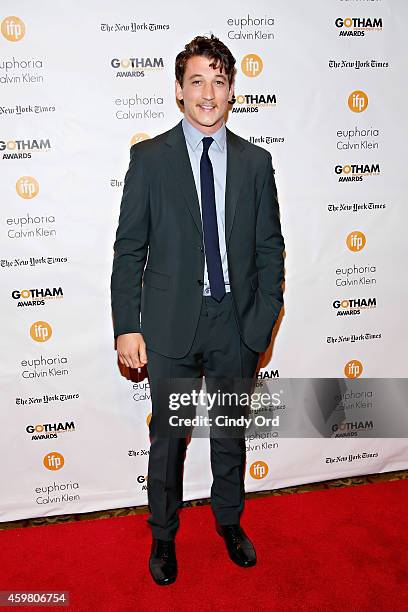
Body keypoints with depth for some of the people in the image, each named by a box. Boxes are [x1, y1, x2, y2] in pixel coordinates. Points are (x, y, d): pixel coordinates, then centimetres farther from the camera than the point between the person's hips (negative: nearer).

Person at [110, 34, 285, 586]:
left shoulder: (256, 162, 4)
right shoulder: (149, 158, -2)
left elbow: (270, 247, 4)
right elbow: (129, 248, -4)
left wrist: (265, 317, -5)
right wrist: (126, 327, -9)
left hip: (237, 323, 2)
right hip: (171, 324, -2)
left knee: (231, 433, 19)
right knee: (167, 438, 13)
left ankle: (230, 521, 45)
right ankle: (163, 535, 38)